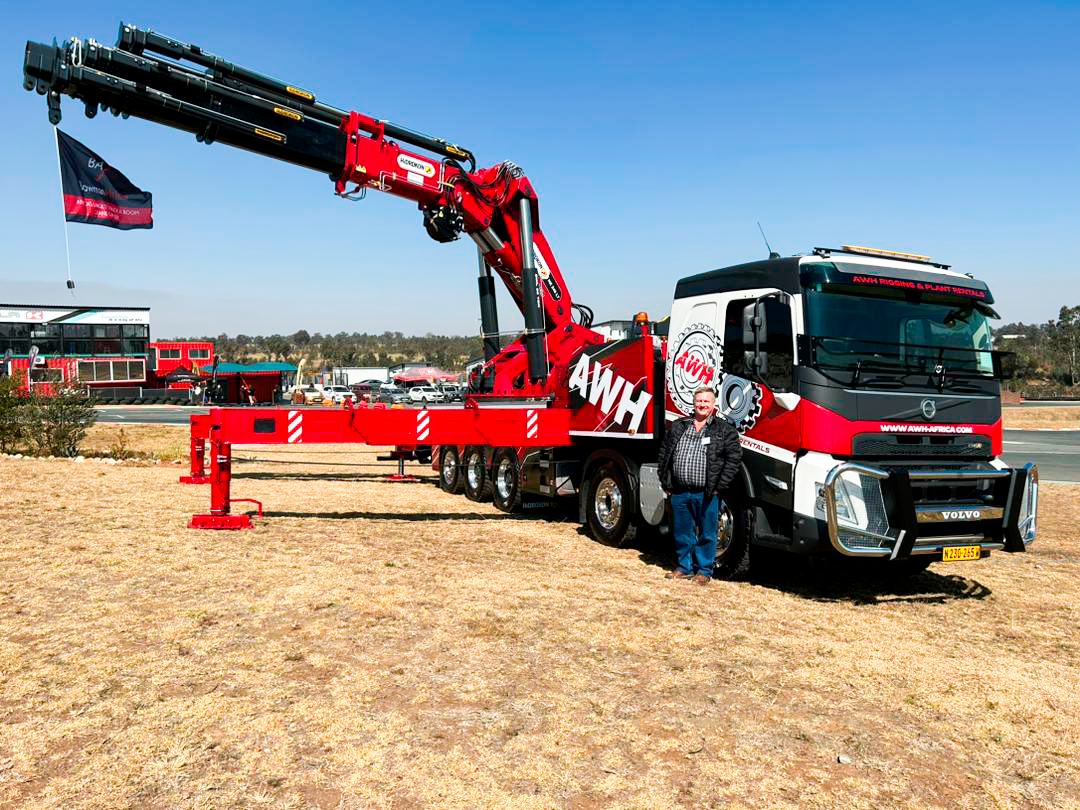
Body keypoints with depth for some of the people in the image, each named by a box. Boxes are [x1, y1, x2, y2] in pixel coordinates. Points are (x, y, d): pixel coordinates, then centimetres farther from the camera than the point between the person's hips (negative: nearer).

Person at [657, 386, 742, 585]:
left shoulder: (725, 430, 1)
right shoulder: (678, 427, 12)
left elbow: (733, 458, -5)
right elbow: (664, 454, 15)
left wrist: (719, 488, -10)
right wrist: (666, 483, 8)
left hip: (707, 494, -3)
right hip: (679, 493, 4)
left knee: (706, 534, 5)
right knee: (682, 533, 12)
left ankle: (704, 571, 17)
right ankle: (685, 567, 26)